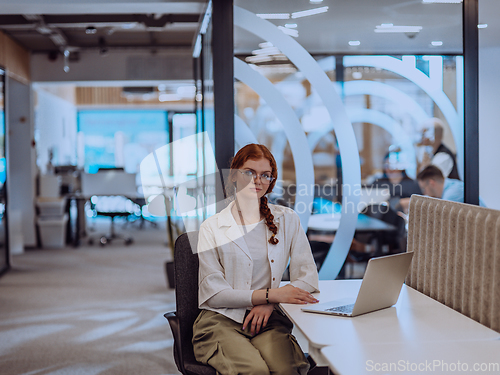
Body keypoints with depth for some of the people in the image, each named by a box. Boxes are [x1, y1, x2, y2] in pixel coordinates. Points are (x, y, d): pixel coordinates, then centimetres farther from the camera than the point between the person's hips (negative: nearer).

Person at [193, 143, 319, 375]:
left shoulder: (287, 220, 12)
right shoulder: (212, 227, 5)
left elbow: (308, 278, 7)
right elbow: (214, 293, -3)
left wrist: (270, 303, -10)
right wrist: (270, 294, -15)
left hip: (268, 320, 2)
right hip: (221, 319, -1)